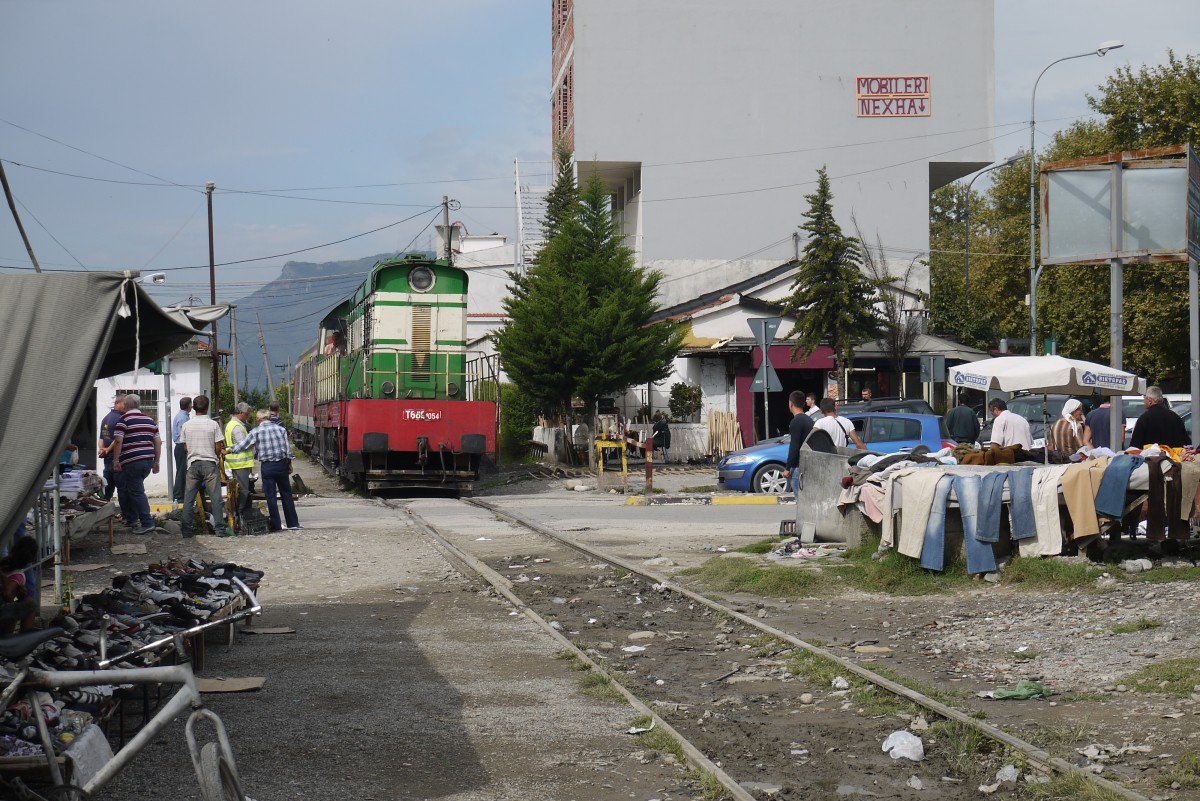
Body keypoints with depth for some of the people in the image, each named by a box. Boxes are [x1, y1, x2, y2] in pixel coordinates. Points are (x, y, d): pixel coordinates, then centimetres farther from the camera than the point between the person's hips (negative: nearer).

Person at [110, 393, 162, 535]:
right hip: (148, 461, 7)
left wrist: (116, 461, -11)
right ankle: (131, 519, 22)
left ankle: (147, 523, -9)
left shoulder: (124, 419, -6)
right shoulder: (150, 421, 14)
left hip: (132, 463, -7)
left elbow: (118, 441, -14)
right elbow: (158, 442, 12)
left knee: (137, 492, -4)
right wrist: (156, 462, 17)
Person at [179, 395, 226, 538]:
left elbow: (184, 447, 7)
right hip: (210, 463, -2)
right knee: (215, 497, 1)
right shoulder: (213, 424, -7)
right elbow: (218, 448, -6)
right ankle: (219, 528, 0)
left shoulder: (186, 425, 1)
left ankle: (186, 529, 6)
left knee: (189, 497, 7)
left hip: (193, 463, 2)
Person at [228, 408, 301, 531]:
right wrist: (289, 463, 12)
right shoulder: (281, 429, 3)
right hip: (282, 464, 2)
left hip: (267, 466, -2)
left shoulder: (257, 431, -5)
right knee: (286, 494, 10)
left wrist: (229, 450, 10)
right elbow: (288, 447, 3)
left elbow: (244, 445, -3)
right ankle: (293, 523, 10)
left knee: (270, 496, 3)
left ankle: (276, 525, 3)